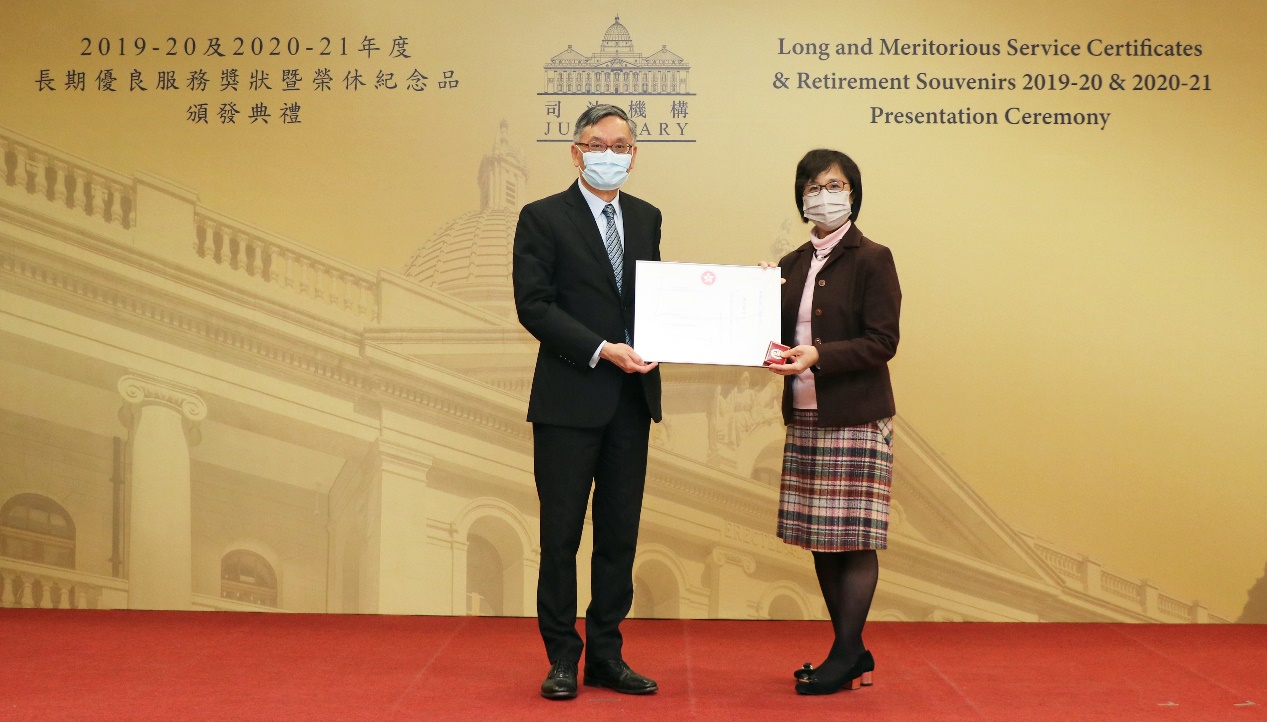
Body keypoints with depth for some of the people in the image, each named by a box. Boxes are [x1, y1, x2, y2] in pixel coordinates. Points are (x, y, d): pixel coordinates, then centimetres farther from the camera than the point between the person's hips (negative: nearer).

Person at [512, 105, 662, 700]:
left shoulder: (646, 218, 14)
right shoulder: (543, 218, -3)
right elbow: (533, 305, -11)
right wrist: (602, 350, -19)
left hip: (632, 398, 5)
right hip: (569, 399, -5)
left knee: (620, 534, 9)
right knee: (562, 535, 3)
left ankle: (606, 657, 20)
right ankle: (562, 660, 15)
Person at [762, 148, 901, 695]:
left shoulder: (871, 259, -5)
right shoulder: (791, 265, 14)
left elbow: (883, 341, -12)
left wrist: (819, 355, -23)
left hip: (857, 418, -7)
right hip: (805, 417, 7)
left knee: (855, 537, -3)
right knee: (819, 537, 9)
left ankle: (845, 659, 5)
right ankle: (853, 653, 20)